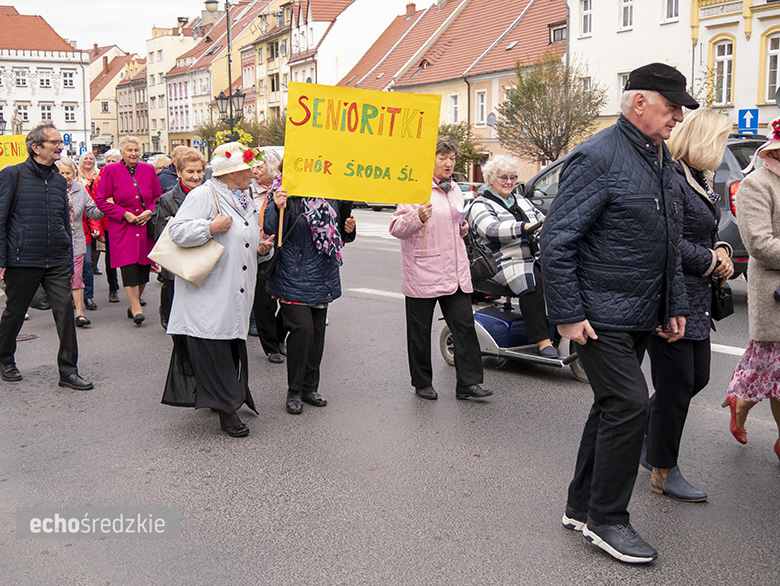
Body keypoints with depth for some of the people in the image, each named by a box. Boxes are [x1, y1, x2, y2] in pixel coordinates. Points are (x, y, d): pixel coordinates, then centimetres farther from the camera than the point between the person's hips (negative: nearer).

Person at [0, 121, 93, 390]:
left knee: (65, 311, -4)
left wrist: (70, 263, 16)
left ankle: (68, 371, 2)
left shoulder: (60, 180, 12)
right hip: (22, 261, -4)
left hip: (57, 262, 4)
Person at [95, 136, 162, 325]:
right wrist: (124, 214, -11)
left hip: (146, 227, 3)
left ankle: (133, 304, 22)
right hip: (122, 229, -3)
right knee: (129, 266, -13)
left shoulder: (148, 170, 10)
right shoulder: (111, 171, 1)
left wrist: (150, 212, -5)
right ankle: (136, 309, -11)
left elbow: (158, 197, 15)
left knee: (144, 267, 5)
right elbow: (102, 201, -1)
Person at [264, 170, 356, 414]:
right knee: (302, 328, -12)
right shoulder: (284, 195, -8)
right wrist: (277, 209, -34)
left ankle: (310, 388, 24)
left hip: (323, 279, 6)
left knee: (317, 331, 9)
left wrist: (348, 229, -1)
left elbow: (340, 237, 21)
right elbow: (270, 232, -17)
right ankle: (294, 391, 4)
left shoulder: (332, 195, 9)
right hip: (293, 277, -6)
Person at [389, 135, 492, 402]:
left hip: (455, 273, 6)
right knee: (420, 331, 5)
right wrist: (418, 217, -32)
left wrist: (463, 228, 11)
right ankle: (422, 383, 19)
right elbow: (396, 228, -14)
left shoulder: (454, 189, 16)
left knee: (465, 326, 1)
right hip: (422, 274, -6)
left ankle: (468, 383, 6)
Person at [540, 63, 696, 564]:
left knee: (613, 409, 14)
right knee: (629, 406, -9)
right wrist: (567, 315, -18)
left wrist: (675, 306, 17)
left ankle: (582, 506, 28)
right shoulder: (597, 158, -14)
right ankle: (606, 519, 7)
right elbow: (556, 242, -17)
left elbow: (669, 245, 22)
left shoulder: (664, 161, 14)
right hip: (599, 316, -9)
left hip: (639, 316, 9)